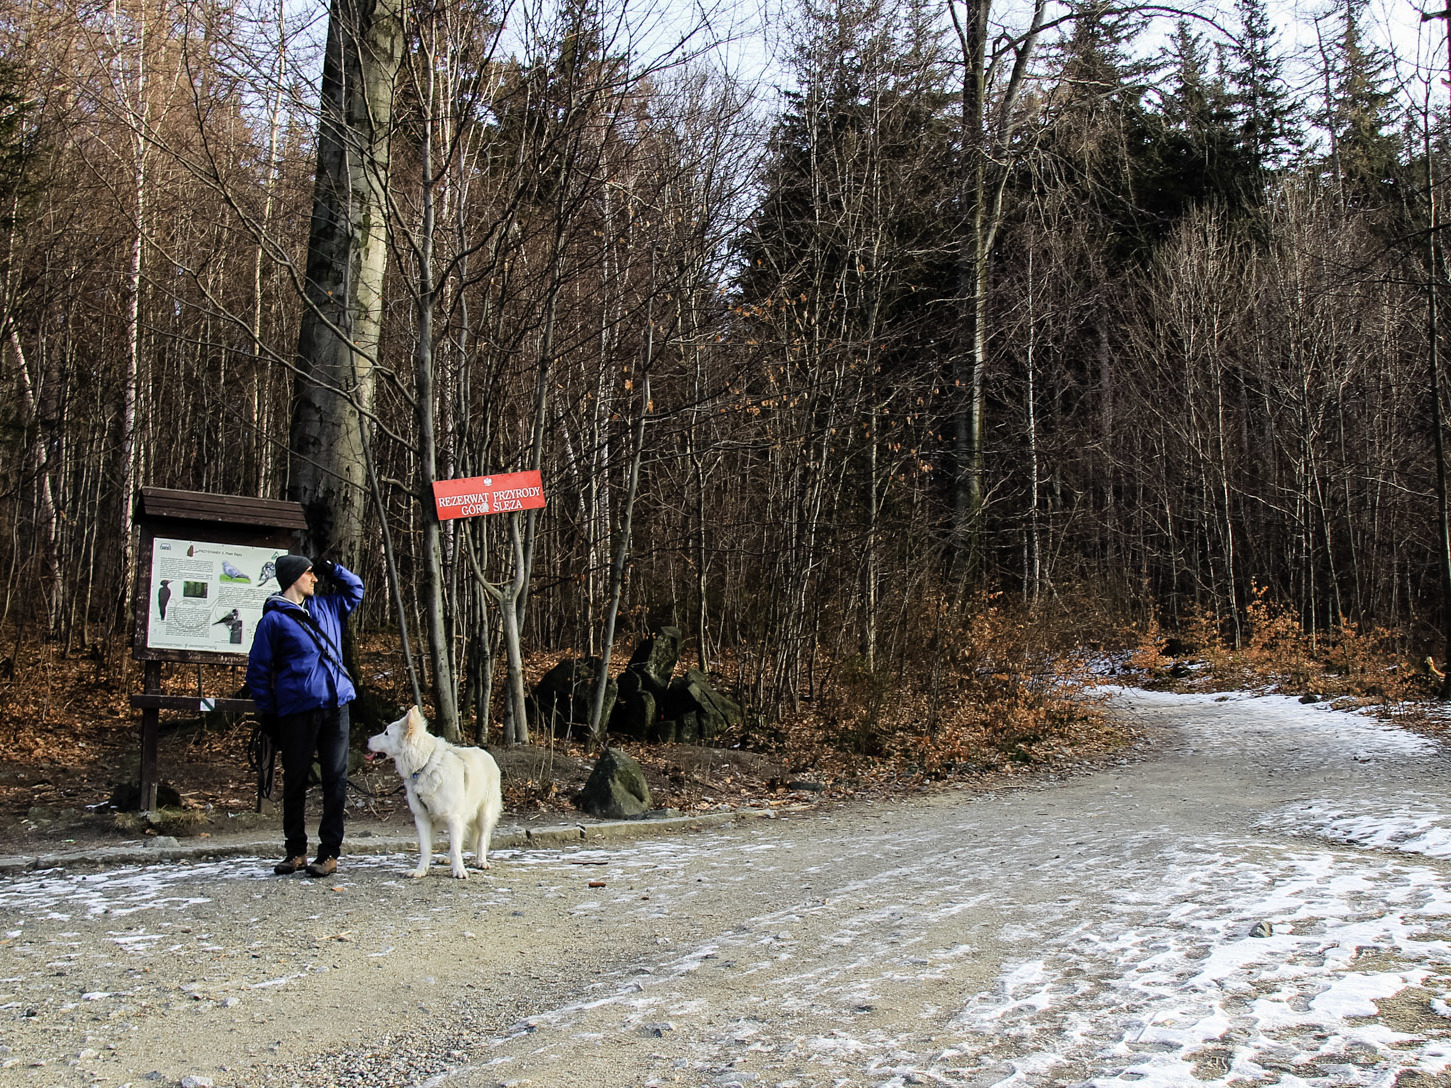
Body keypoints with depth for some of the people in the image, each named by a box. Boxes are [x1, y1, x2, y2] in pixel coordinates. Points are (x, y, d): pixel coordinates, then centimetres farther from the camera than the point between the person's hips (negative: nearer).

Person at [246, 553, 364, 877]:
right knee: (295, 781, 4)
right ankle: (295, 851, 17)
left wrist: (332, 569, 17)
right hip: (297, 711, -4)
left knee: (336, 779, 0)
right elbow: (258, 669, 1)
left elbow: (355, 589, 33)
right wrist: (267, 713, -2)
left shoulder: (325, 607, 15)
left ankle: (329, 852, 5)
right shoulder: (274, 619, -1)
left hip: (336, 705, 4)